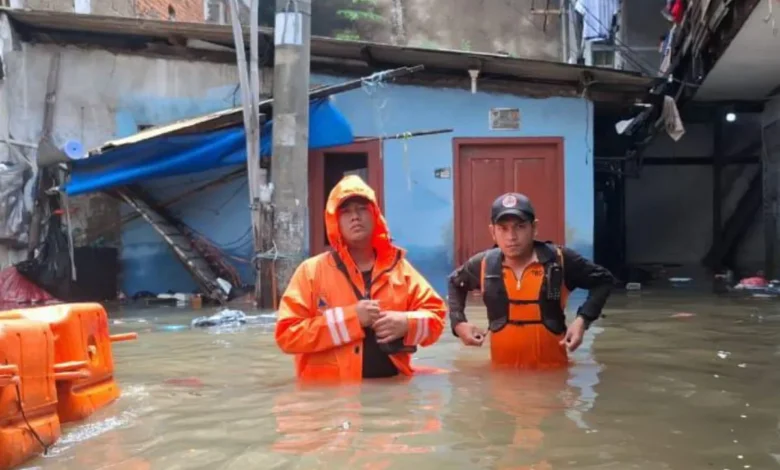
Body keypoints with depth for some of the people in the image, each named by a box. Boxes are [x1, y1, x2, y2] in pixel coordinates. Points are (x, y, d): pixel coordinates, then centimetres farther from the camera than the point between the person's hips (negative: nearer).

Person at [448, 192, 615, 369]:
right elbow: (456, 283, 19)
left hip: (553, 369, -1)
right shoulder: (484, 265, -3)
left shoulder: (560, 260, -9)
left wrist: (583, 319, -10)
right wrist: (459, 322, 4)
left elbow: (603, 280, 5)